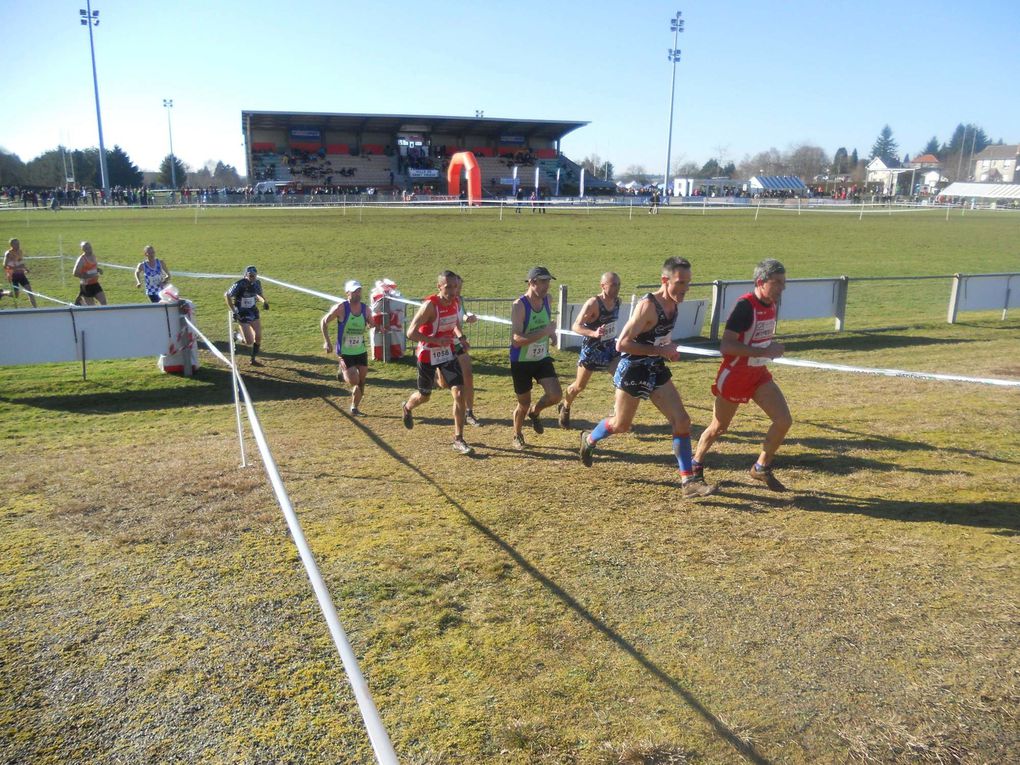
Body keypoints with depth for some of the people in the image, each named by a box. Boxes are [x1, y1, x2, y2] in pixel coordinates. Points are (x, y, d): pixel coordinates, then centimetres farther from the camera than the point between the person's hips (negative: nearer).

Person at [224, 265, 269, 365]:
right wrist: (233, 311, -16)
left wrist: (264, 302, -7)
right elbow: (226, 295, -12)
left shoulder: (257, 283, -4)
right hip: (242, 314, -5)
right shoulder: (239, 285, -22)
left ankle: (253, 360, 20)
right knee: (250, 342, -9)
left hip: (253, 311, 5)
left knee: (258, 337, 2)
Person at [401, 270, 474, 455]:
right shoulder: (430, 305, -24)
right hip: (428, 355, -5)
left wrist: (460, 336, -2)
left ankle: (458, 440, 3)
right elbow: (411, 333, -25)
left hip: (448, 352, 5)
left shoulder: (456, 302, -5)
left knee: (459, 394, -8)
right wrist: (437, 340, -29)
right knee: (424, 395, 14)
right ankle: (407, 408, 52)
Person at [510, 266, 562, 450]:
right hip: (521, 362, -5)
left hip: (542, 358, 5)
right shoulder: (519, 305, -21)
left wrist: (551, 331, 7)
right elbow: (516, 340, -29)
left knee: (556, 395, -12)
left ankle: (534, 411, 22)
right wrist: (544, 332, -33)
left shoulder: (547, 299, -1)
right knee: (523, 404, 8)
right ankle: (517, 435, 37)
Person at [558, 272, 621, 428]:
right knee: (579, 386, 12)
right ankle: (565, 408, 39)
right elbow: (576, 326, -27)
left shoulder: (617, 301, -3)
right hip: (592, 349, -5)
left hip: (610, 348, 5)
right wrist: (594, 333, -42)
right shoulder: (593, 303, -23)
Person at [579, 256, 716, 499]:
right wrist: (660, 351, -25)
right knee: (621, 425, 13)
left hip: (657, 370, 7)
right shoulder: (648, 306, -25)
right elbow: (622, 344, -26)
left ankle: (689, 480, 3)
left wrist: (669, 348, 5)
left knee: (682, 420, -4)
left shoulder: (673, 303, 0)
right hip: (633, 371, -7)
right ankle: (589, 439, 44)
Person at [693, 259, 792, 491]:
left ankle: (761, 468, 13)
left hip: (759, 374, 7)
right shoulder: (745, 306, -23)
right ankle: (696, 465, 32)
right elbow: (726, 346, -29)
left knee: (784, 420, -5)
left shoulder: (772, 304, 2)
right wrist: (764, 352, -29)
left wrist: (772, 348, 4)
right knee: (718, 427, 8)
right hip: (734, 375, -7)